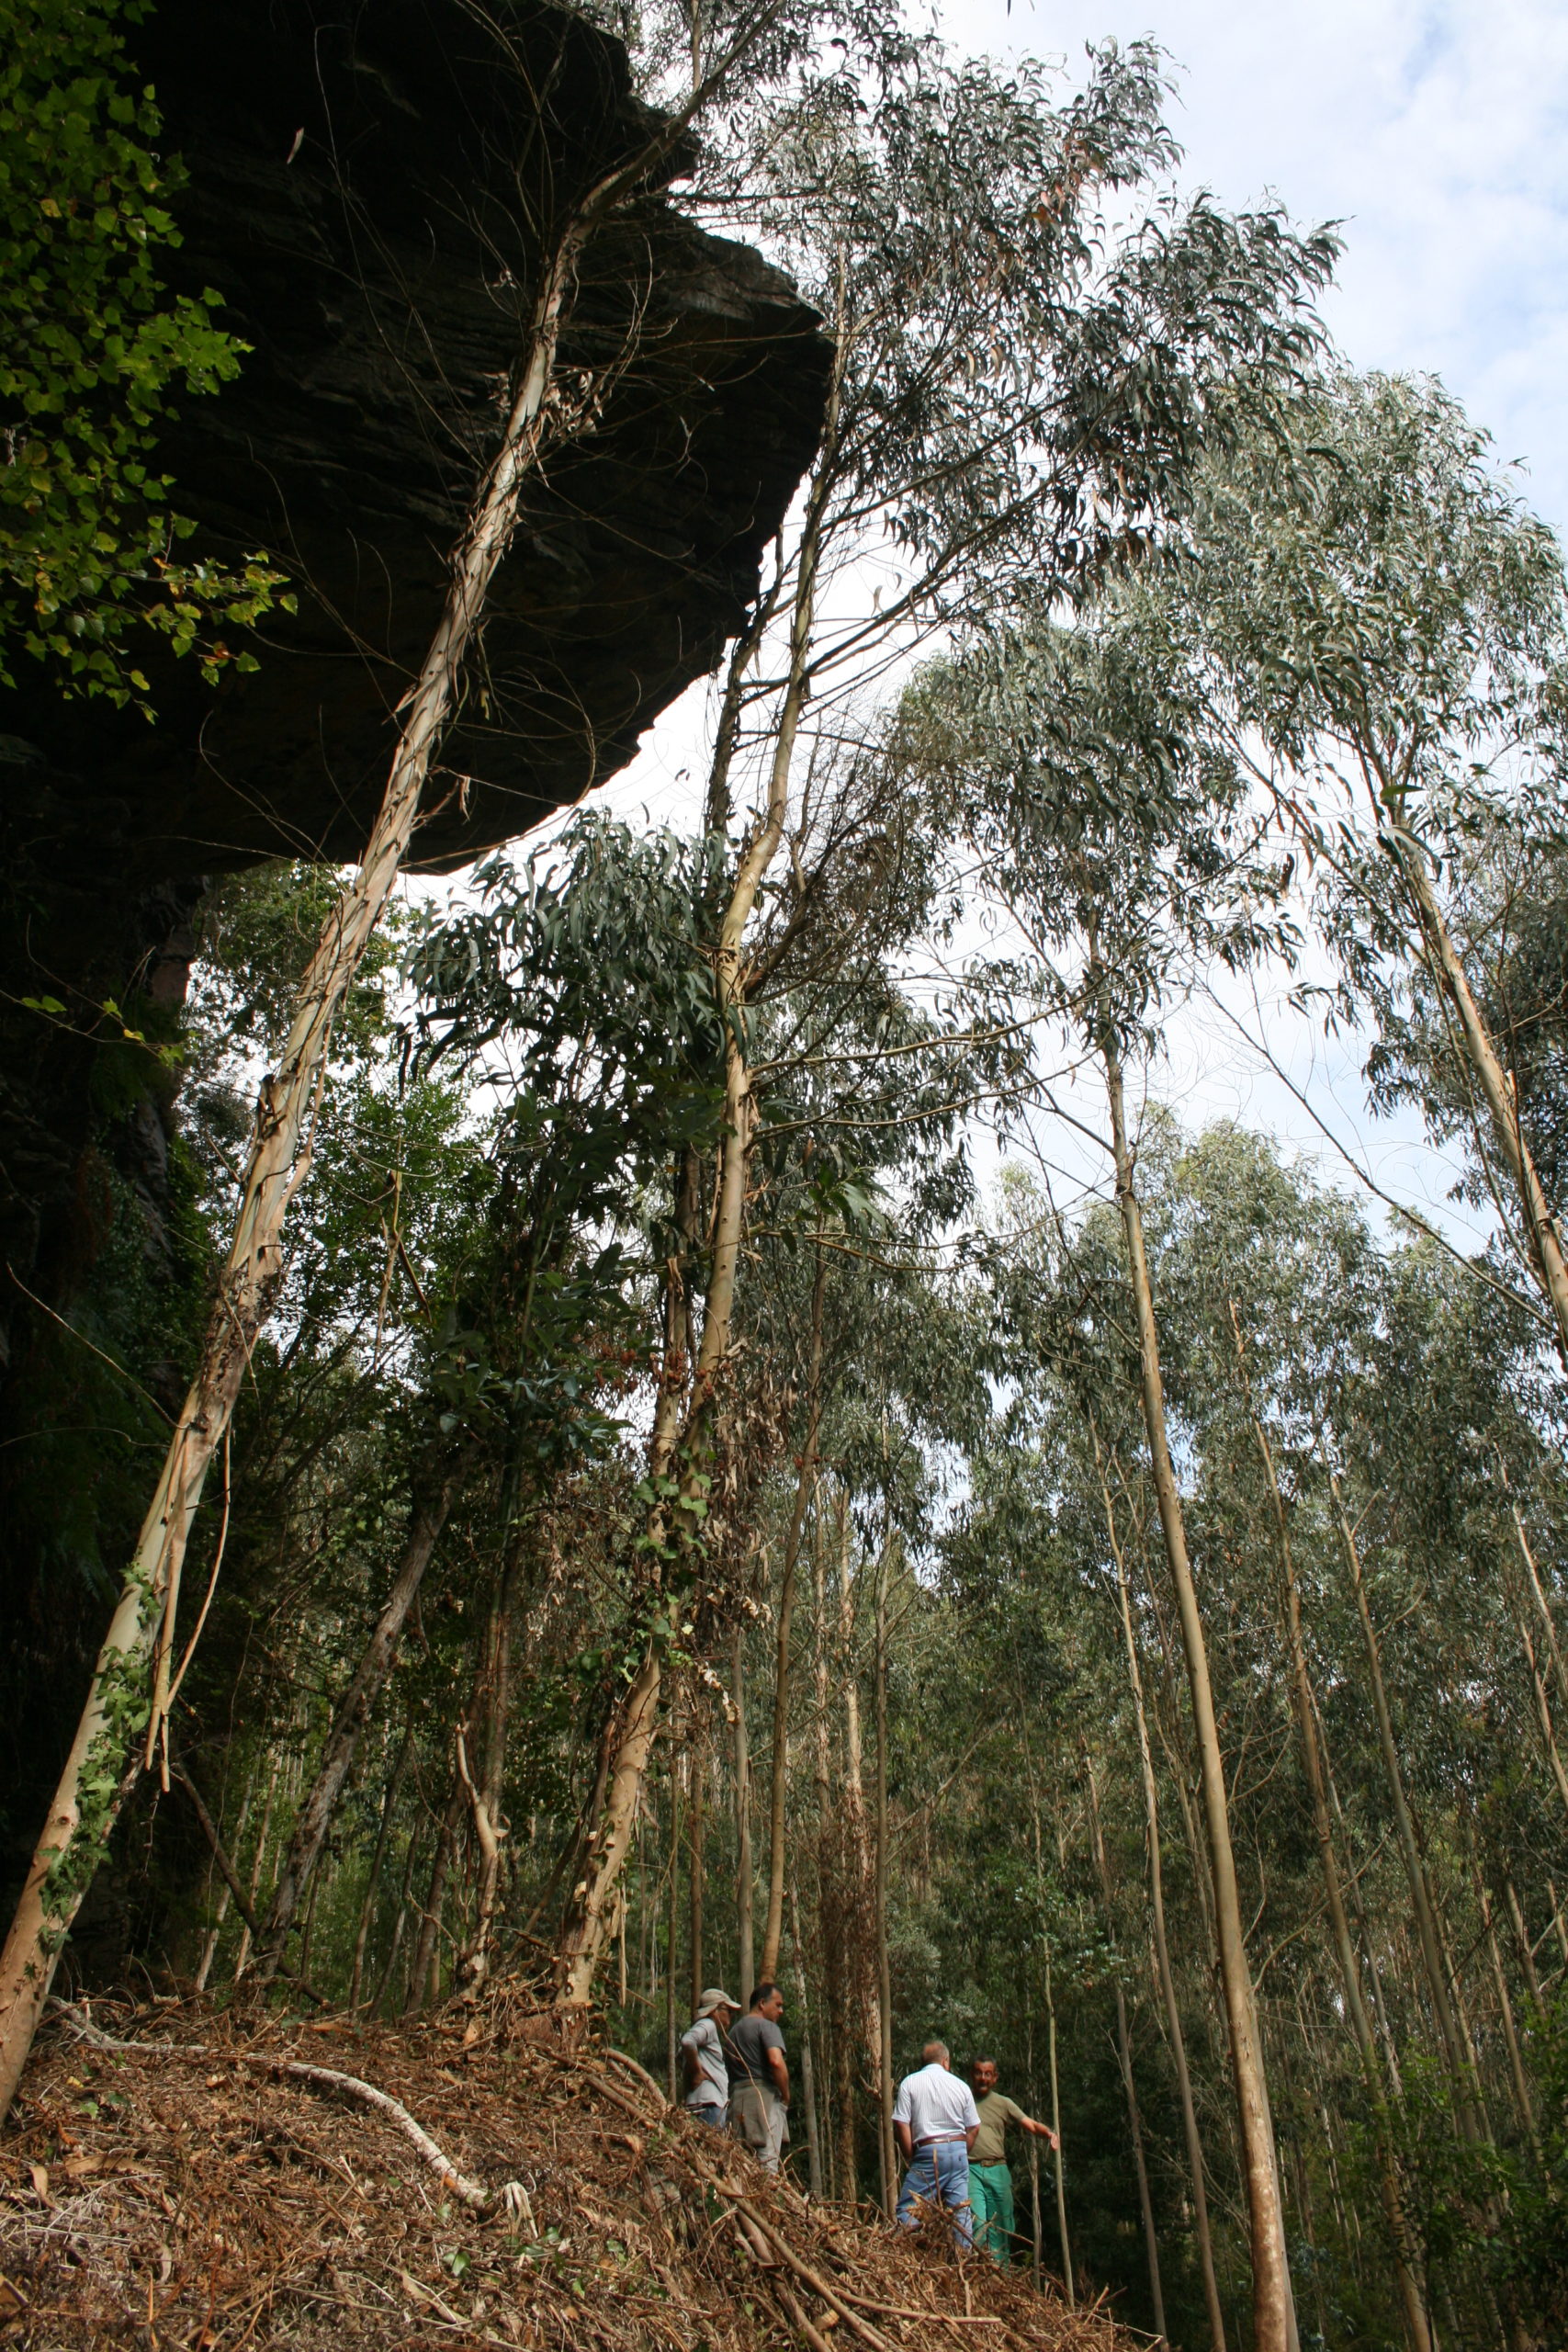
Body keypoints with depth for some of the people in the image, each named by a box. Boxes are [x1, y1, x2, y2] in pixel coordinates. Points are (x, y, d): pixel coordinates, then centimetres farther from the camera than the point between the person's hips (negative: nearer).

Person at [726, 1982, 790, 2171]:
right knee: (767, 2164, -8)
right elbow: (776, 2061, -18)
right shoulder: (767, 2026, -3)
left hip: (736, 2096, 7)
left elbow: (729, 2067, 17)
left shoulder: (732, 2031, 22)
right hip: (764, 2095, -7)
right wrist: (786, 2095, -7)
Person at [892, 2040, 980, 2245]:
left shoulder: (910, 2083, 1)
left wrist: (911, 2157, 5)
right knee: (961, 2210, 10)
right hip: (959, 2150, 4)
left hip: (929, 2152, -4)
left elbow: (901, 2124, -5)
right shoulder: (961, 2085, 10)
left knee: (908, 2210, -1)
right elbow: (973, 2127, 12)